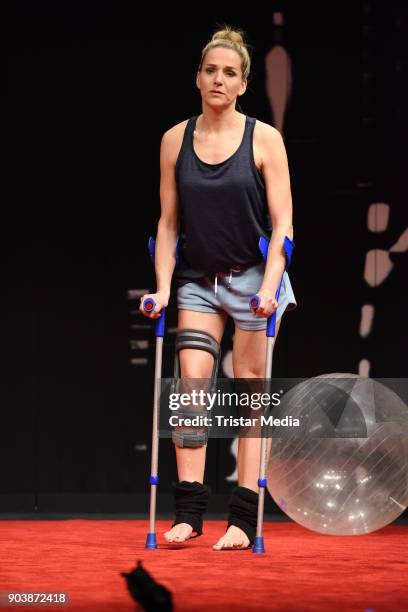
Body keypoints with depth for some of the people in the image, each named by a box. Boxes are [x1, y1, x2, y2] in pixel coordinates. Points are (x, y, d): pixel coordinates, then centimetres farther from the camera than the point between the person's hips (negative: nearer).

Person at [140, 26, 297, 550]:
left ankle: (244, 519, -1)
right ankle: (188, 512, -9)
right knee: (191, 386, -9)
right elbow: (168, 222, 4)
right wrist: (163, 287, -5)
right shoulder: (175, 141, 1)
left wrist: (269, 289, -20)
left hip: (253, 278, -2)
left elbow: (281, 224, -9)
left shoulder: (264, 140, -7)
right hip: (198, 281, 3)